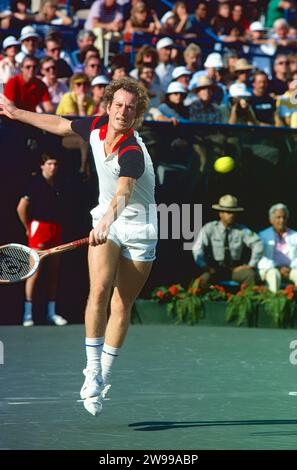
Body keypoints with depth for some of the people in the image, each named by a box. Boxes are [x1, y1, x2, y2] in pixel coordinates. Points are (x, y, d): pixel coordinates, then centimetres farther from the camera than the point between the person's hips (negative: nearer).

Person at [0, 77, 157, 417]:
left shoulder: (132, 153, -31)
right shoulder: (96, 127, -11)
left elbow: (123, 192, -51)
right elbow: (60, 125, 11)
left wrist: (107, 221, -70)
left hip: (139, 229, -4)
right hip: (105, 221, 4)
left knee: (122, 306, 3)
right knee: (99, 290, -17)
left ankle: (103, 377, 20)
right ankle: (93, 371, -10)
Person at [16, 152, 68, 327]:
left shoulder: (57, 186, 13)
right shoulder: (35, 183, -5)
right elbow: (21, 208, -6)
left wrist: (58, 227, 12)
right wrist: (28, 228, -1)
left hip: (56, 230, 7)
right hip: (39, 227, -6)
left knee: (54, 271, 7)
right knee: (35, 271, -8)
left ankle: (52, 312, 13)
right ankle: (28, 313, -5)